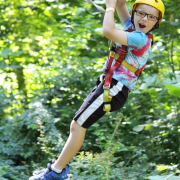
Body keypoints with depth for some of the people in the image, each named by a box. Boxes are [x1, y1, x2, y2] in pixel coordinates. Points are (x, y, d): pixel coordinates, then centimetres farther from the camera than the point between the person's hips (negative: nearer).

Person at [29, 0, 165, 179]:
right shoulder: (134, 30, 10)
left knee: (78, 126, -9)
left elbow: (108, 31, -28)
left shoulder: (141, 39, -18)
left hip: (113, 89, -10)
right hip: (107, 85, 10)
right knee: (76, 125, 13)